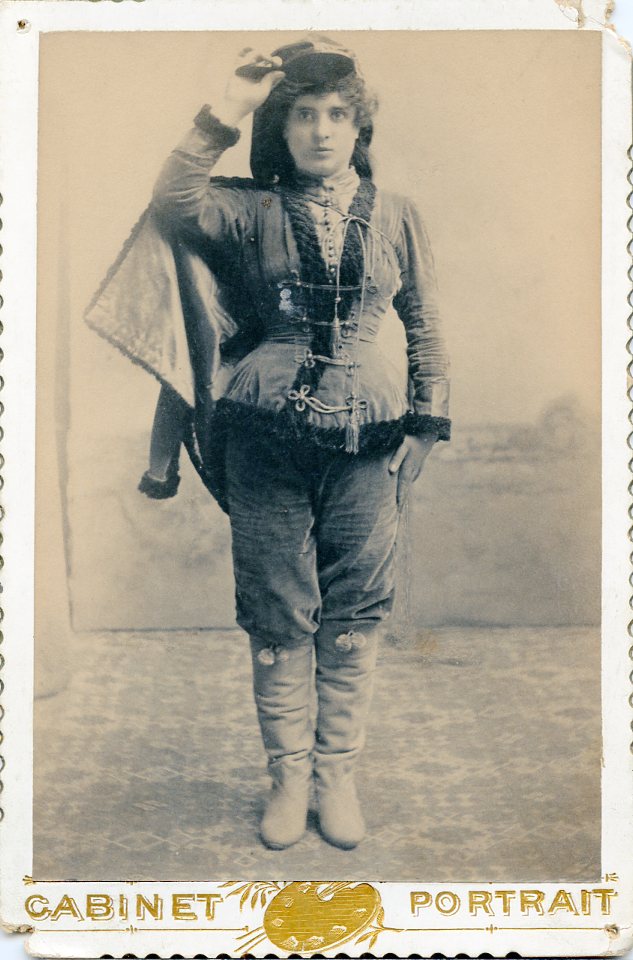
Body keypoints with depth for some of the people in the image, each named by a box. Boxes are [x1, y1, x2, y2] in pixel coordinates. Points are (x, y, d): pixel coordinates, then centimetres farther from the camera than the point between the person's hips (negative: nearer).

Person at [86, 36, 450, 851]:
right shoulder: (253, 212, 4)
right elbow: (173, 205, -16)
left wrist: (425, 424, 6)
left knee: (353, 617, 6)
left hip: (368, 440, 1)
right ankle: (288, 776, 21)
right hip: (266, 440, 0)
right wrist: (225, 113, -15)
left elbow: (426, 330, 12)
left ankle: (338, 773, 21)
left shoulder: (397, 217, 8)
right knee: (278, 617, 7)